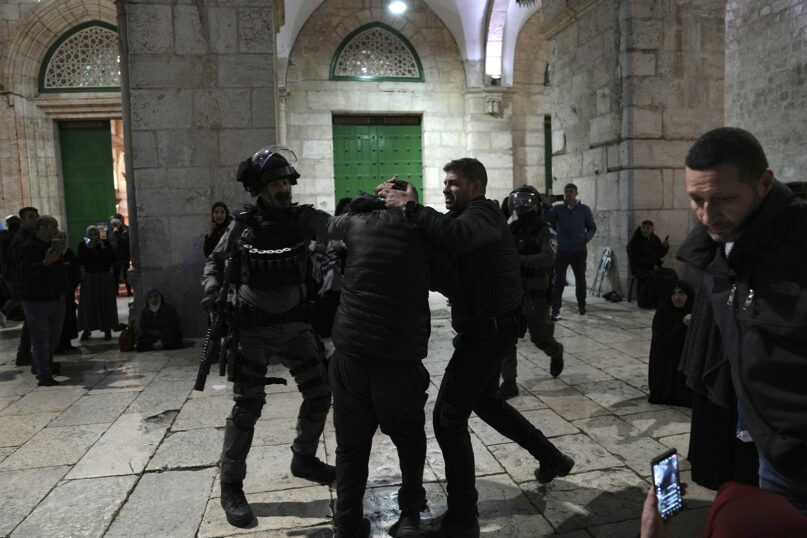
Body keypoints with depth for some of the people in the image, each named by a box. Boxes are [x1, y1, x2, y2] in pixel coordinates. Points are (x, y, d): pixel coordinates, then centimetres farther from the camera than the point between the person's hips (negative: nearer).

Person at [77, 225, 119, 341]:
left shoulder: (105, 243, -1)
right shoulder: (83, 245, 0)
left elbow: (112, 259, -9)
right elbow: (80, 261, -10)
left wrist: (103, 247, -16)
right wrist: (88, 248, -17)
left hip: (105, 277, 0)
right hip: (89, 278, 0)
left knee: (106, 303, 1)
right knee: (88, 303, 0)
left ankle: (107, 330, 8)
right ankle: (87, 329, 10)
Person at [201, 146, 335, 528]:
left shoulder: (304, 218, -4)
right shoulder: (242, 225, -5)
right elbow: (215, 263, 8)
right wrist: (213, 293, -10)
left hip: (295, 325, 3)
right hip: (253, 329, -2)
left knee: (319, 395, 8)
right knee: (247, 407, -2)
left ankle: (303, 459, 33)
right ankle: (231, 487, 16)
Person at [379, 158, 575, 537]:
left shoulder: (483, 213, -15)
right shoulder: (467, 216, 16)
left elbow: (455, 236, -40)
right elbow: (442, 240, 1)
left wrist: (411, 207, -30)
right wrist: (402, 202, -13)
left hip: (489, 331, -10)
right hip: (487, 328, 10)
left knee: (449, 417, -5)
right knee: (484, 400, 26)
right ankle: (551, 458, 39)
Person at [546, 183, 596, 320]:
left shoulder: (584, 209, 2)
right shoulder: (557, 208, 1)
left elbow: (592, 228, 9)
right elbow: (545, 219, -9)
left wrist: (586, 238, -6)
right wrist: (546, 205, -21)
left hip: (579, 251, 1)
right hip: (562, 251, -1)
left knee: (580, 280, 15)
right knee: (559, 281, -7)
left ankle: (581, 306, 32)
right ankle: (555, 310, -5)